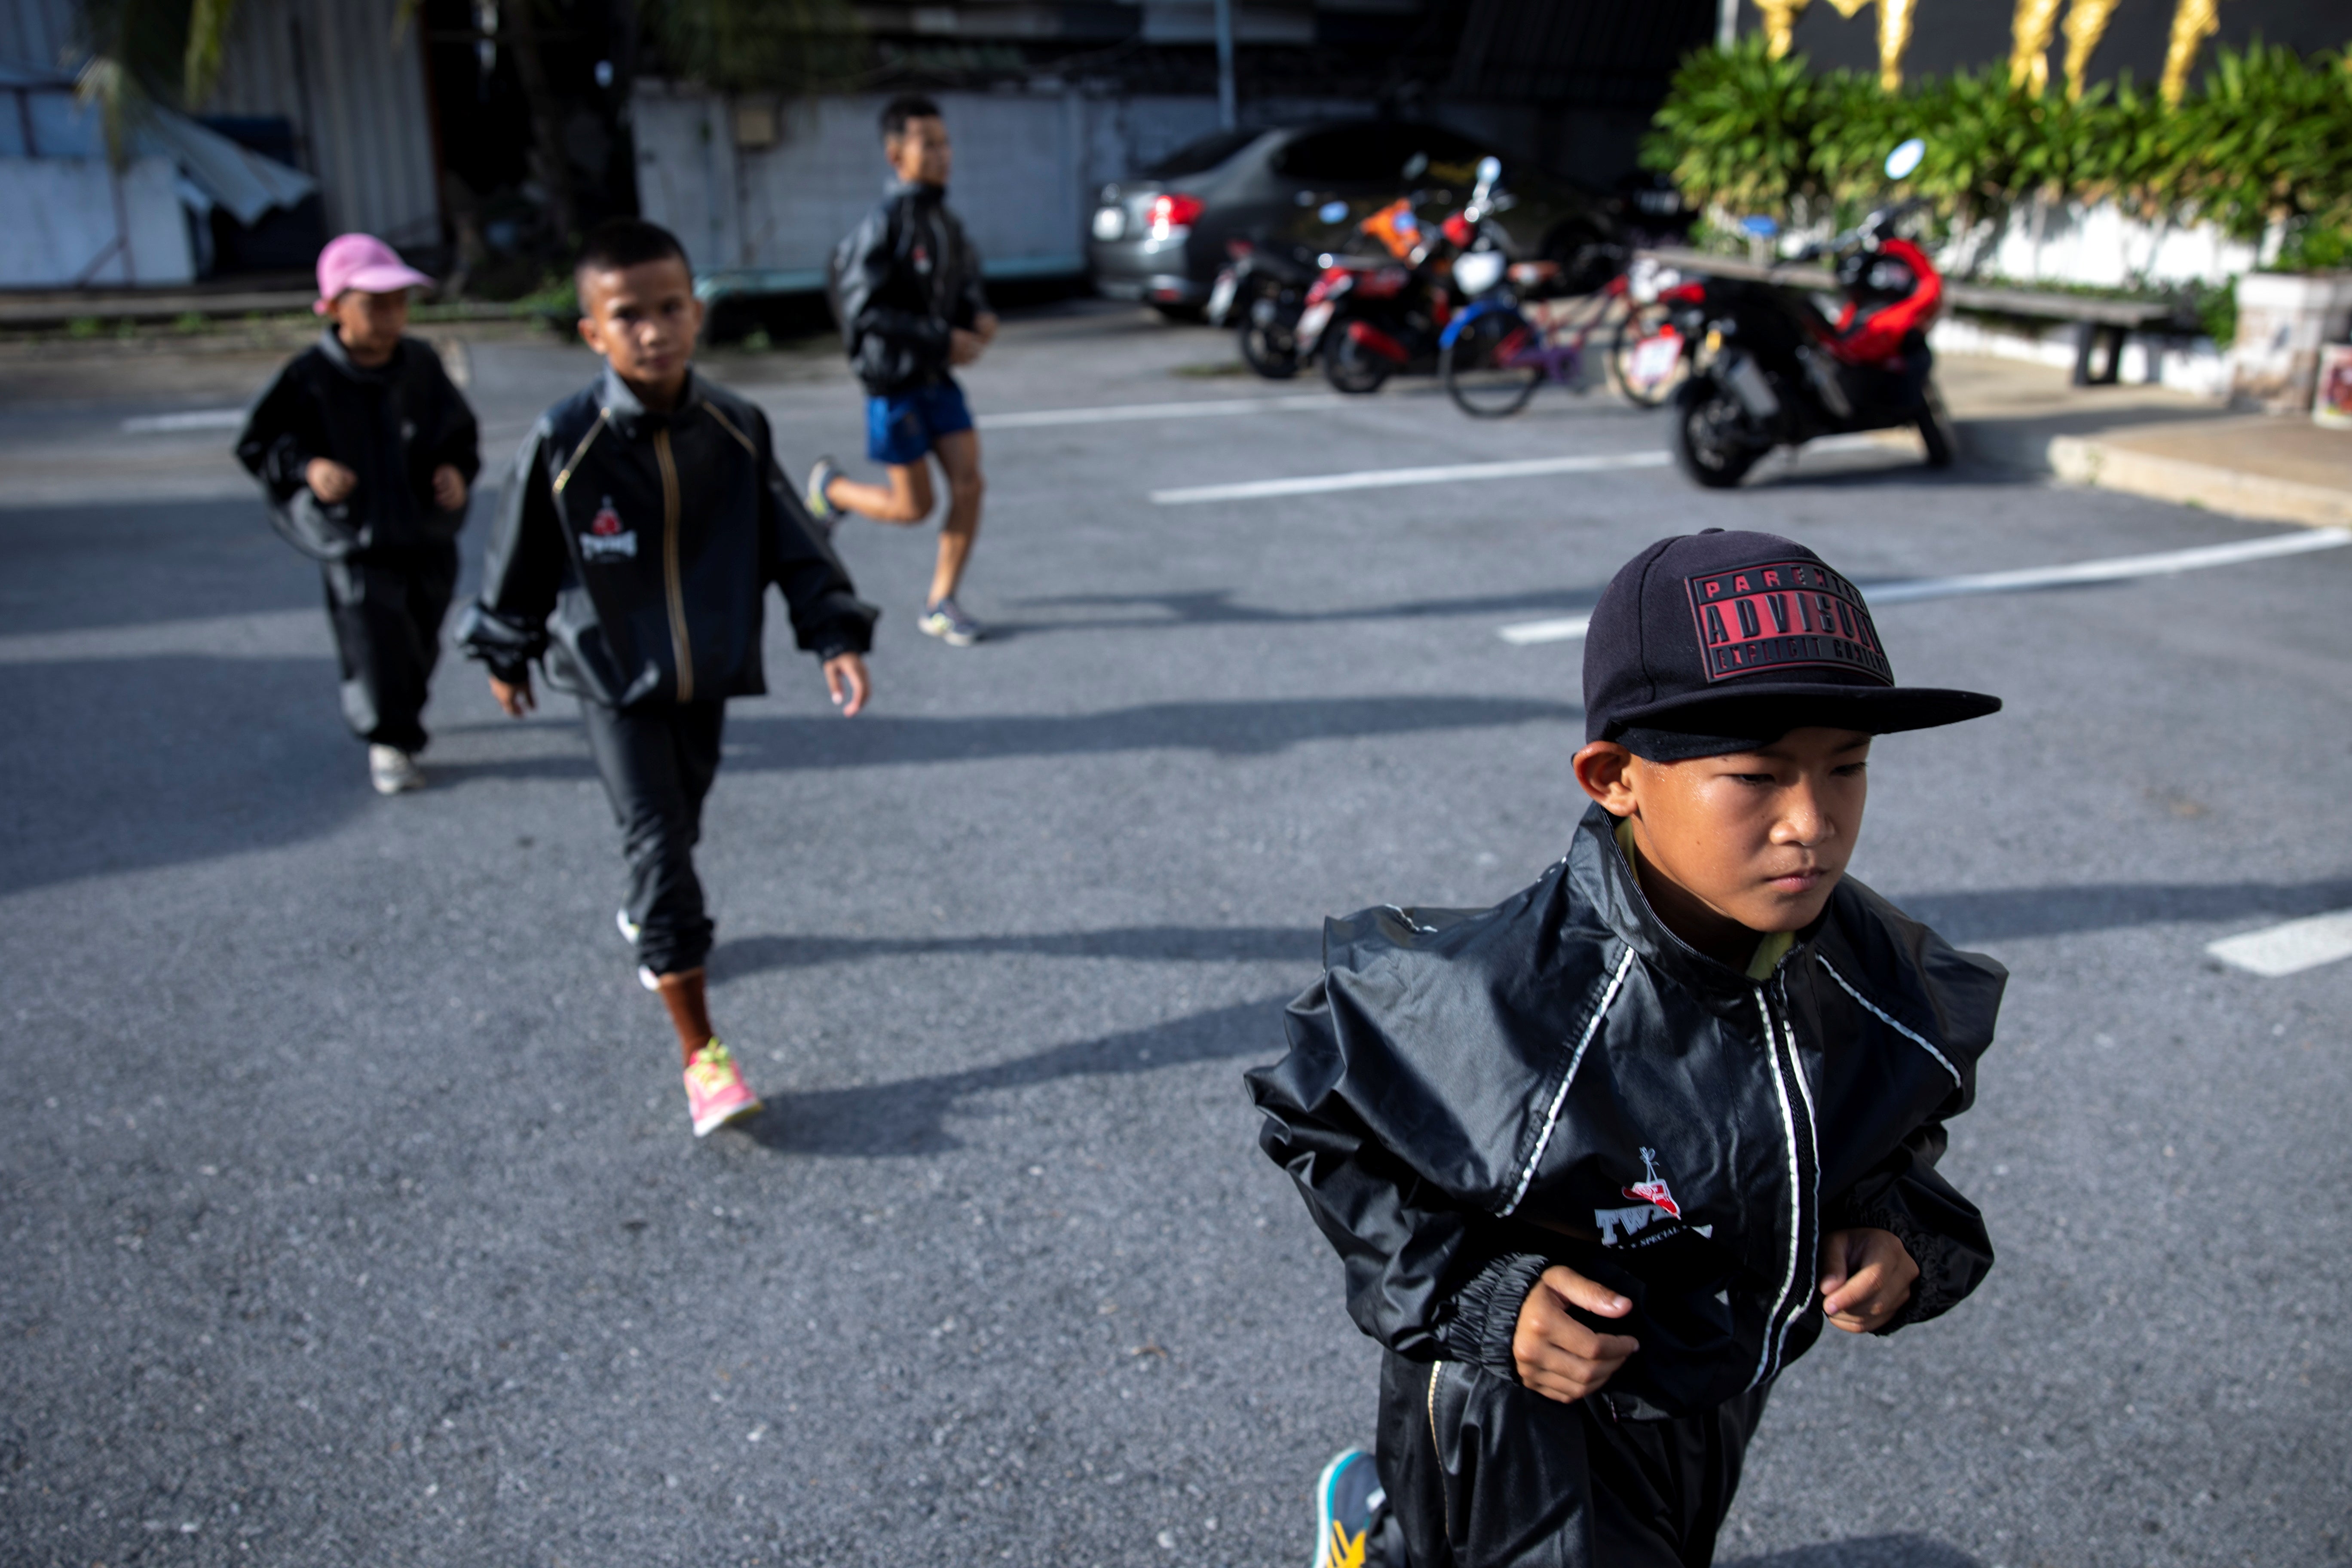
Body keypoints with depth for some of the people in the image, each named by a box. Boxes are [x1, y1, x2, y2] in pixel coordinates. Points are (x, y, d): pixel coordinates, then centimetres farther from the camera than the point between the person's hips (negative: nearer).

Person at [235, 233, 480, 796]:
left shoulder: (422, 365, -2)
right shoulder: (309, 378, -11)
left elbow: (460, 429, 11)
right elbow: (258, 444, -3)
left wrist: (455, 470, -8)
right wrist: (307, 468, -20)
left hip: (427, 533, 4)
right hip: (352, 539, -4)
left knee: (421, 638, 14)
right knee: (371, 627, -11)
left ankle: (402, 714, 40)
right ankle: (389, 742, 4)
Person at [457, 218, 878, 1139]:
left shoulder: (737, 431, -9)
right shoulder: (563, 446, -17)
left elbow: (792, 544, -1)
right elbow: (519, 562, -3)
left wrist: (837, 634, -10)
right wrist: (505, 656, 8)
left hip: (708, 674, 4)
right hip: (614, 683, -4)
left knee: (681, 821, 22)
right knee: (658, 843, -8)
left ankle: (650, 921, 56)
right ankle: (701, 1055, -4)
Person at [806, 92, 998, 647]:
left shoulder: (944, 219, 5)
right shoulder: (884, 225, -17)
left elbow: (966, 281, 20)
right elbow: (864, 311, -21)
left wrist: (979, 315, -3)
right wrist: (944, 339, -23)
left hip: (940, 377, 6)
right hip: (894, 379, -6)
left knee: (969, 486, -2)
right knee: (913, 507, 2)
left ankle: (941, 604, 11)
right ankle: (829, 487, 31)